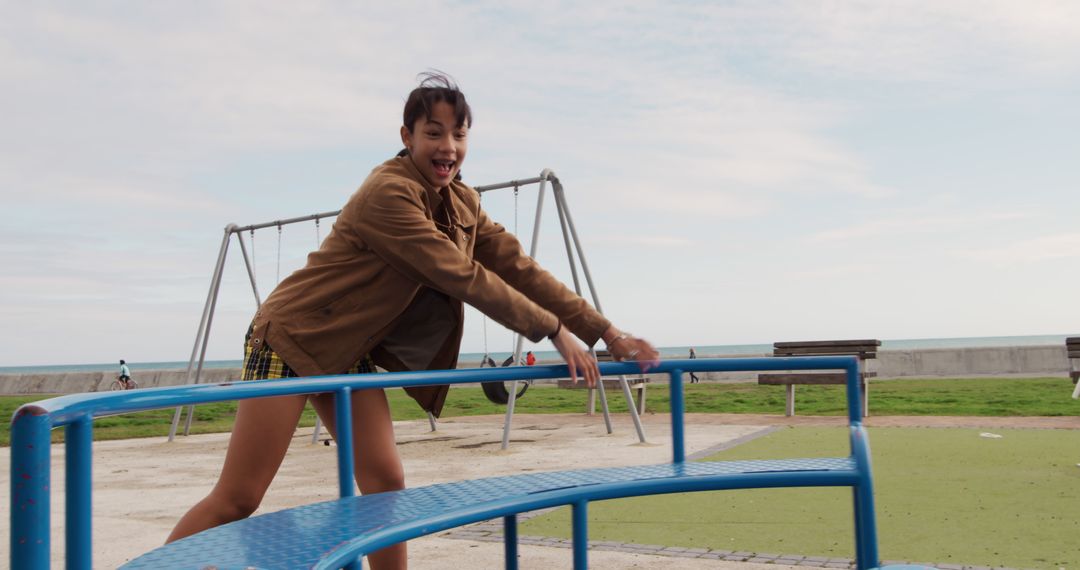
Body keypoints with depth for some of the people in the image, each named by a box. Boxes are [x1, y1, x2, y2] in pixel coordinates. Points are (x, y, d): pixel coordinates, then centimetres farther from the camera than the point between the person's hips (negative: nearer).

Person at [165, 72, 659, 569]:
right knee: (237, 500, -5)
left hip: (349, 352, 8)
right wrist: (553, 330, -19)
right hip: (291, 339, -7)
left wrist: (608, 333, -5)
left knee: (386, 482, -1)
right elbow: (464, 278, -25)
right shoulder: (388, 193, -23)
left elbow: (518, 267, -1)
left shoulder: (461, 202, 2)